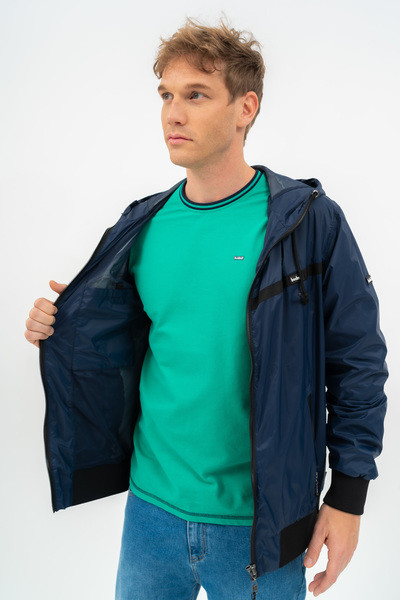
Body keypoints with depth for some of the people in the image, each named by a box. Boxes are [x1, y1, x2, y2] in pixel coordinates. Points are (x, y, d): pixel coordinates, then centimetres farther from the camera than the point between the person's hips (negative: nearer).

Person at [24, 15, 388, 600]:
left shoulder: (310, 222, -12)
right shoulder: (143, 226, 1)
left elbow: (358, 365, -8)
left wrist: (348, 498, -7)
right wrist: (64, 328, -7)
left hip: (260, 522, -3)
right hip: (150, 506, 4)